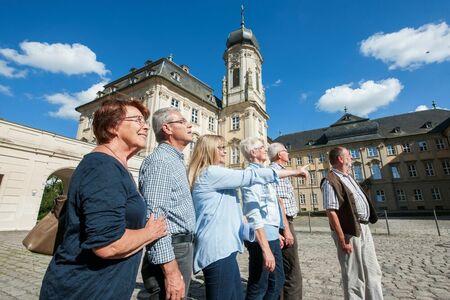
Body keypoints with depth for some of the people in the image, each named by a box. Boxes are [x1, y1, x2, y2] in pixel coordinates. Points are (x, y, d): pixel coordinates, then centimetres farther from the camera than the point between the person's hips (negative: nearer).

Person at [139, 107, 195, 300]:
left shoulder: (176, 160, 14)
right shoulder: (159, 161, -17)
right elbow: (154, 218, -25)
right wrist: (170, 271, -25)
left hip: (182, 248, 10)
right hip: (170, 252, -9)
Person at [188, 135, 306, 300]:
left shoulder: (213, 176, 18)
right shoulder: (210, 173, -12)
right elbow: (250, 176, -16)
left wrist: (255, 234, 18)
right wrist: (293, 172, -8)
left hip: (222, 249, 10)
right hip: (217, 251, -10)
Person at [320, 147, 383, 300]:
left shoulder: (349, 177, 13)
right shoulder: (331, 181, -18)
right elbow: (331, 212, -22)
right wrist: (342, 240, -23)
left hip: (364, 228, 9)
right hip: (350, 231, -9)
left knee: (373, 271, 20)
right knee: (354, 276, 6)